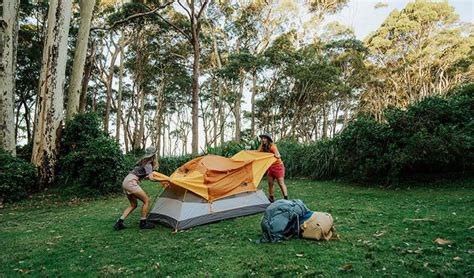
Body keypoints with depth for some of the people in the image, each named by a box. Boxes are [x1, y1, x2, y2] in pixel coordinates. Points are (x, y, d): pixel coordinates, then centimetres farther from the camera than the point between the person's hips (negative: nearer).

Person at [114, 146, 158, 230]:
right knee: (146, 200, -2)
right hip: (131, 182, -9)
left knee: (133, 204, 17)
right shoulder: (148, 164, -7)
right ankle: (143, 223, 5)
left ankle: (119, 223, 12)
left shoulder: (142, 162, 20)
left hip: (125, 182, 9)